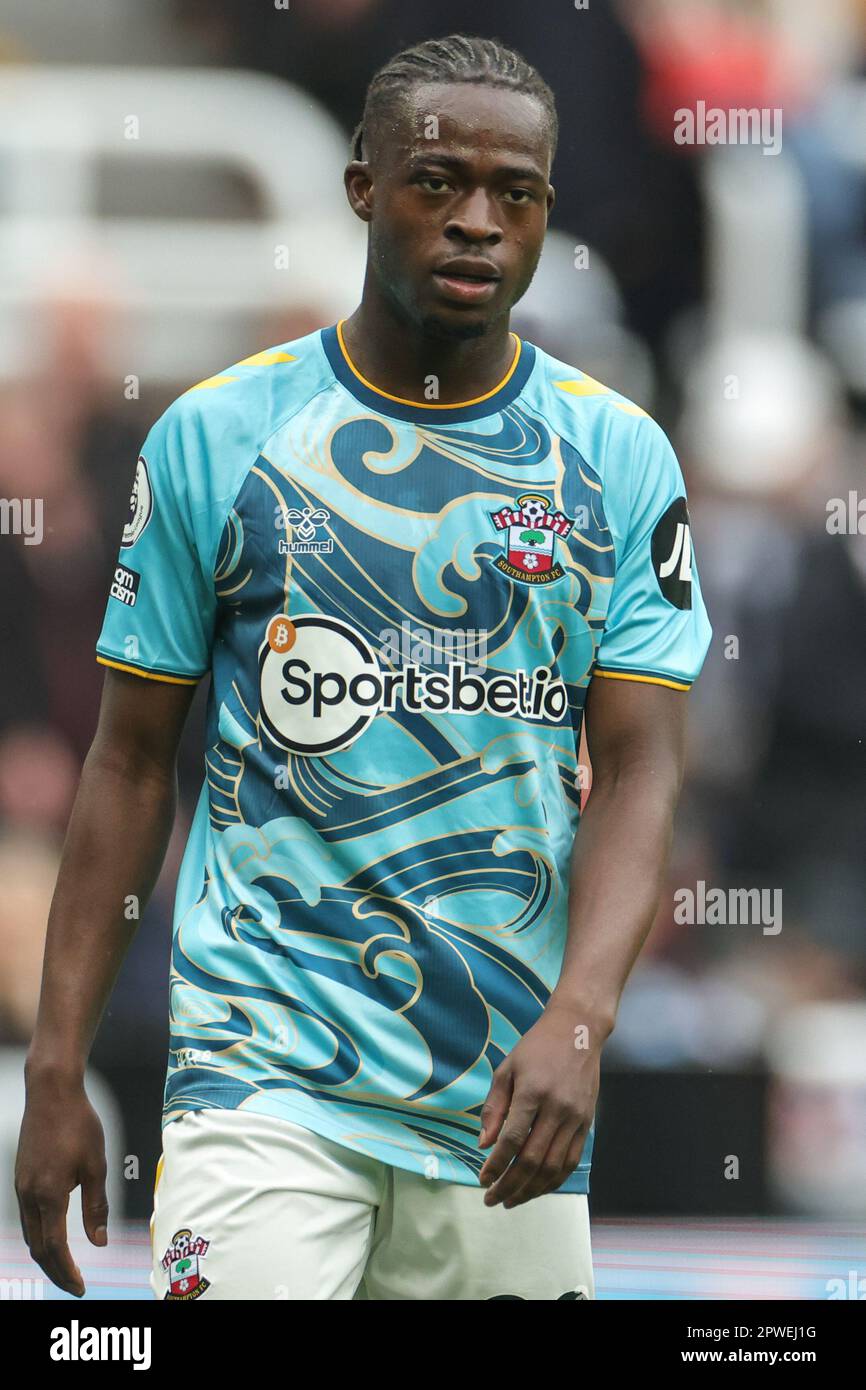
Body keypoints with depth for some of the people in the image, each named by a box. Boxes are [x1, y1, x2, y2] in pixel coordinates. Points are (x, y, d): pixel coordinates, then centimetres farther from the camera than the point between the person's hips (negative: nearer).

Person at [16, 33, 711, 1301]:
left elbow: (638, 770, -1)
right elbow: (133, 761, 6)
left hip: (511, 1098, 2)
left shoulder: (620, 459, 5)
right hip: (266, 1076, -2)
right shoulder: (216, 436, 3)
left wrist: (578, 1020, -19)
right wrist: (56, 1072, 1)